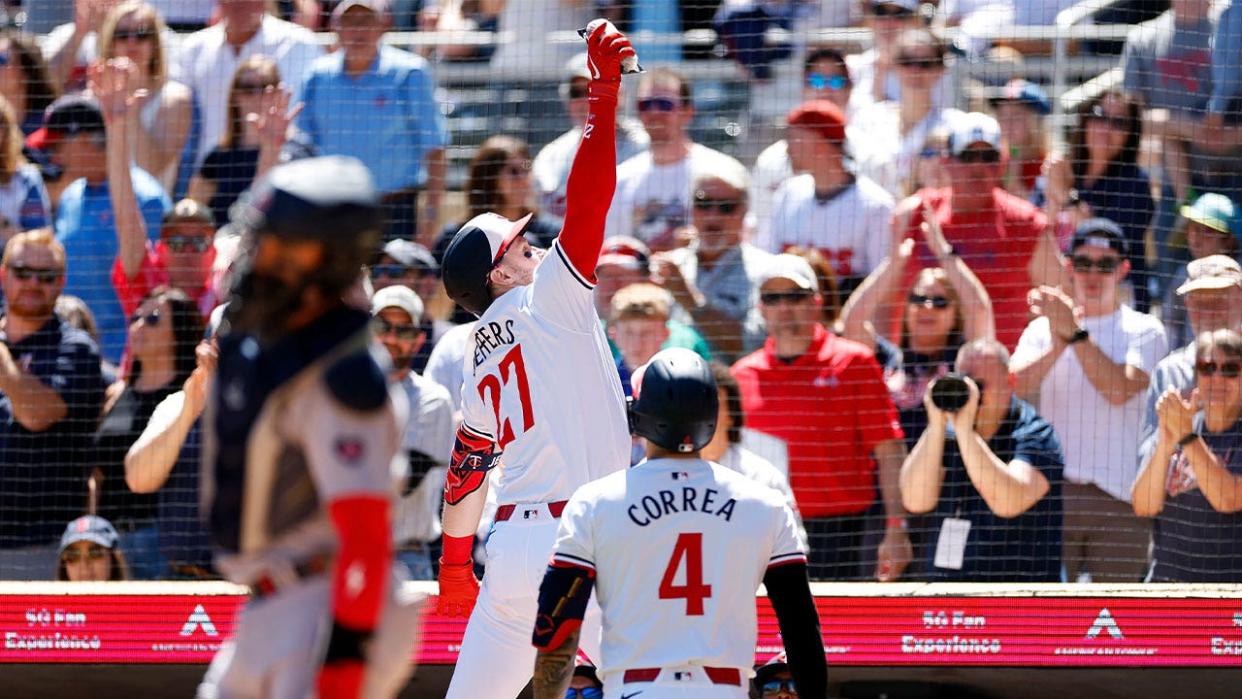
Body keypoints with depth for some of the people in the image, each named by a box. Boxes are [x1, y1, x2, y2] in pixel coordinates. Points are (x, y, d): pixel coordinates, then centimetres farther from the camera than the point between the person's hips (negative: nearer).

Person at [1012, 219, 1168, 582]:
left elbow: (1120, 390, -11)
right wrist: (1057, 345, -22)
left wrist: (1075, 334, -16)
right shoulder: (1042, 329, 12)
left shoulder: (1143, 331, 7)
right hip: (1052, 491, 1)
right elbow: (1014, 386, -6)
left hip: (1119, 497, -1)